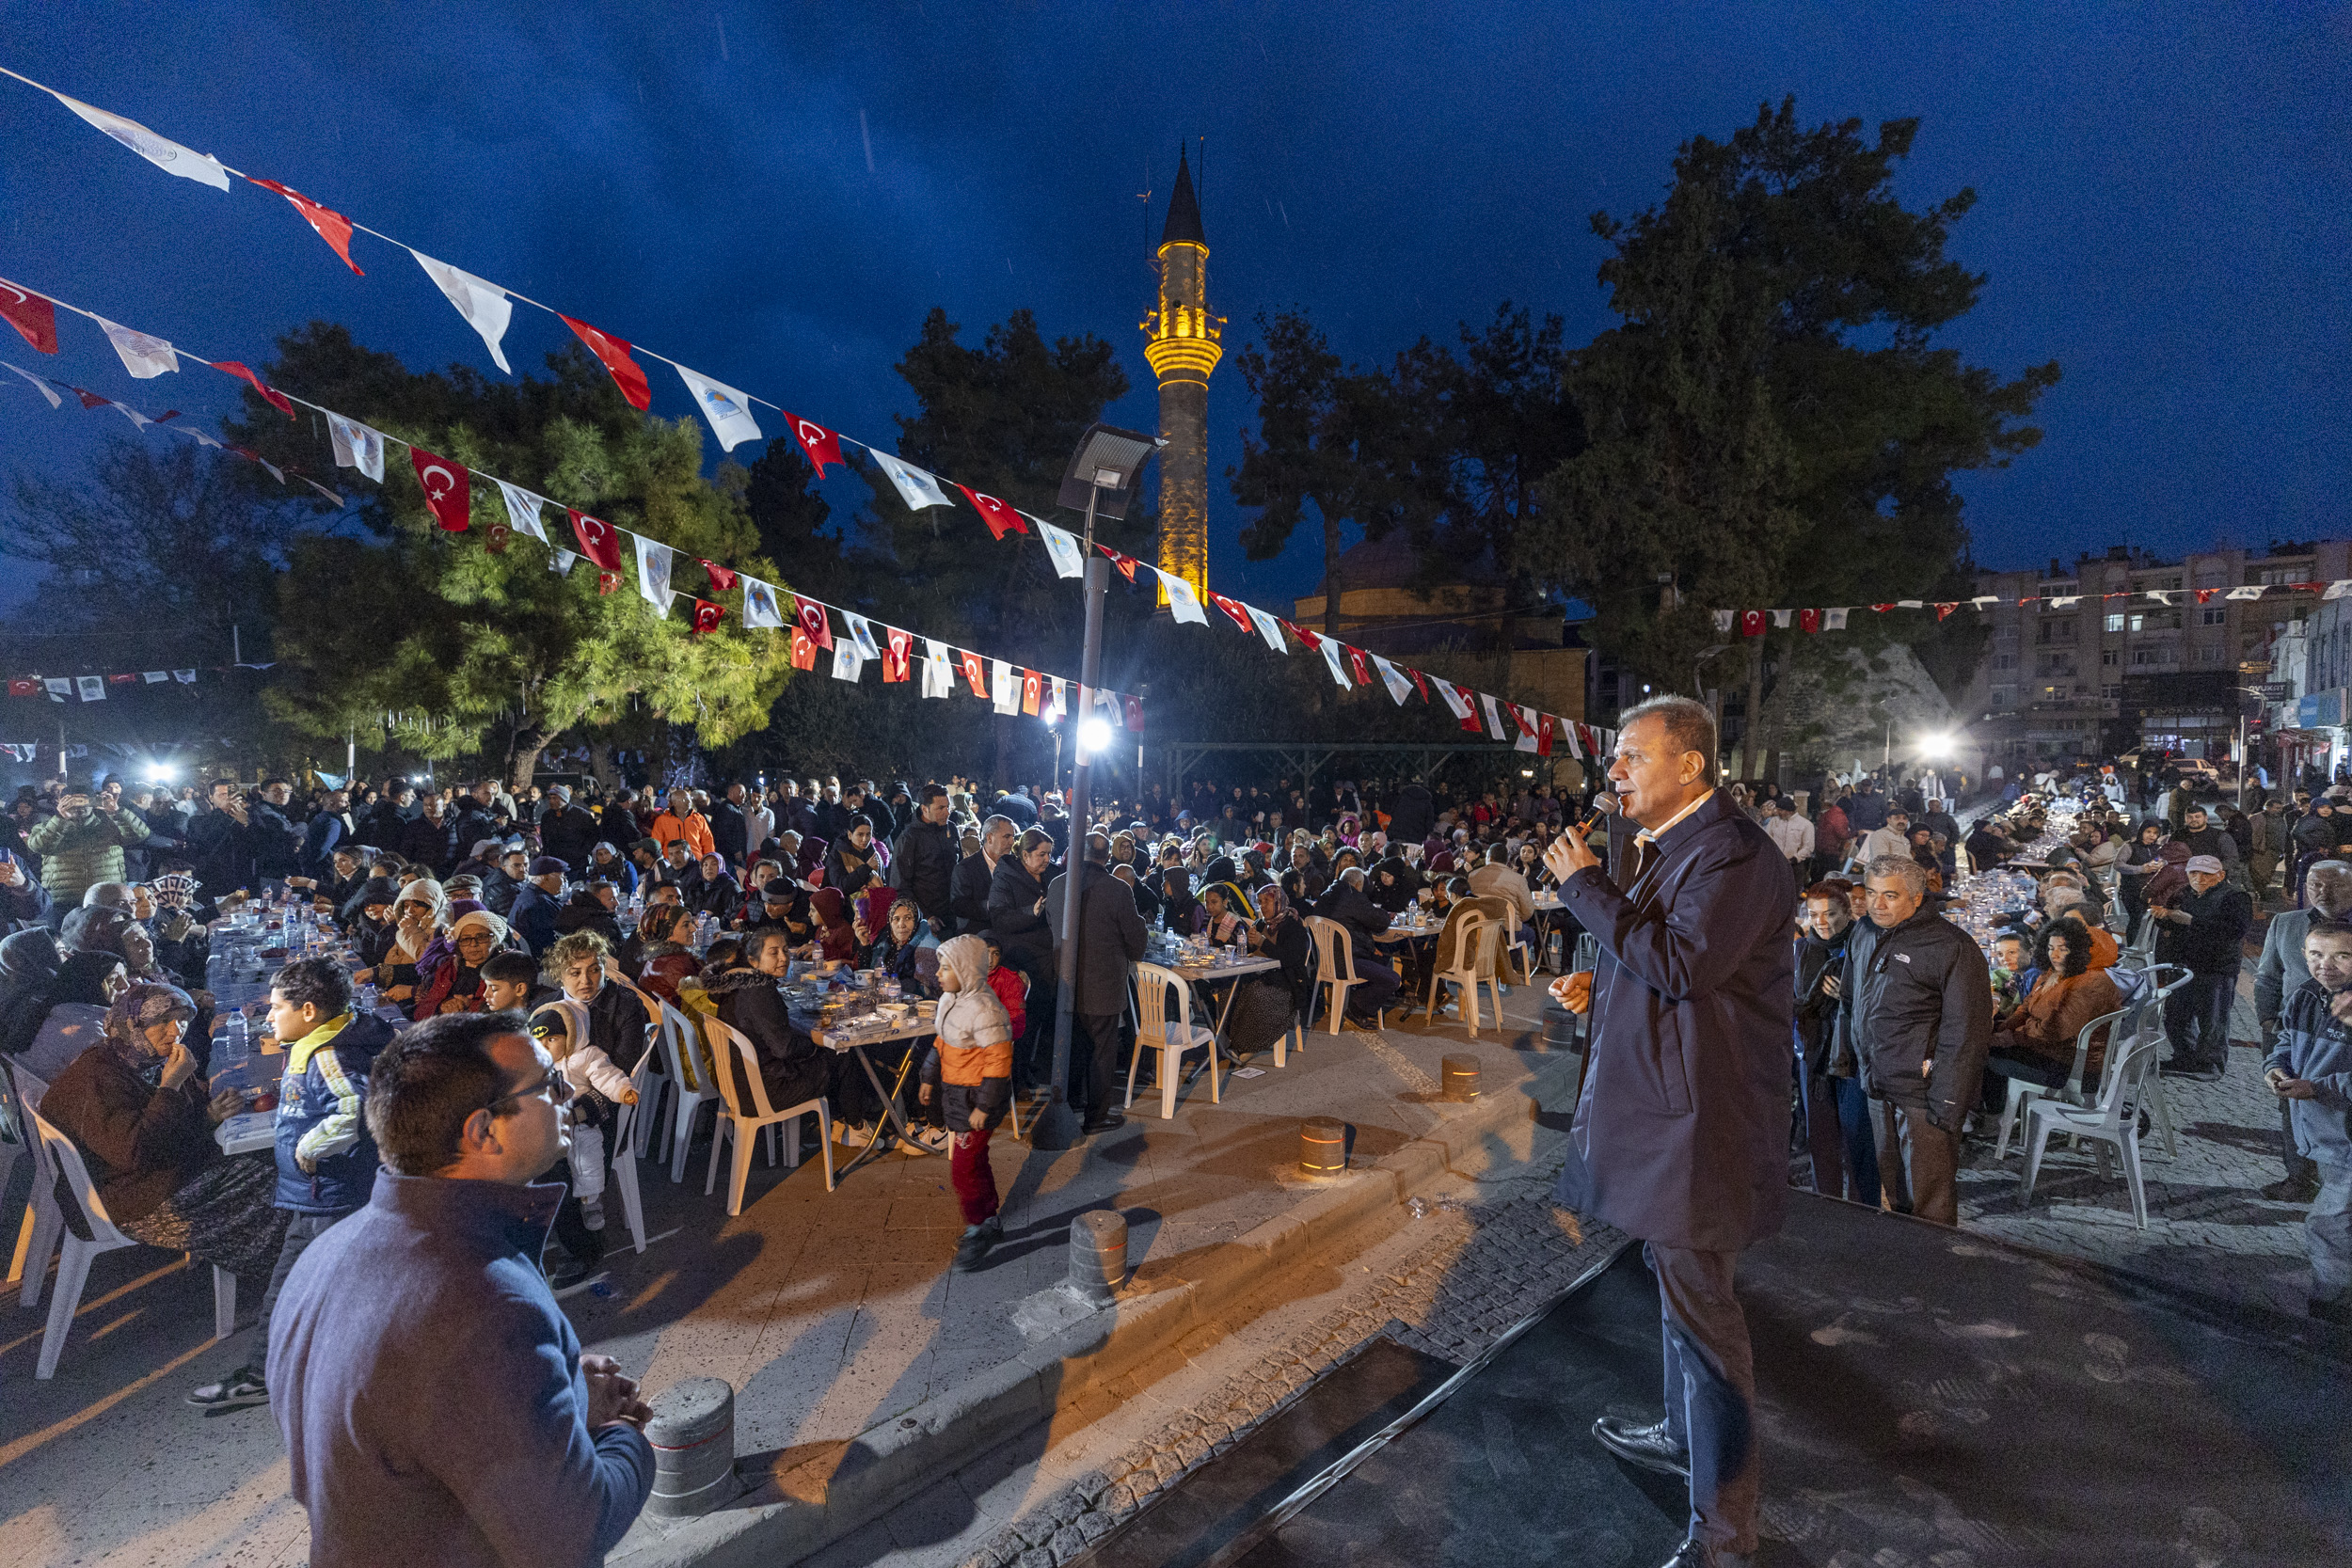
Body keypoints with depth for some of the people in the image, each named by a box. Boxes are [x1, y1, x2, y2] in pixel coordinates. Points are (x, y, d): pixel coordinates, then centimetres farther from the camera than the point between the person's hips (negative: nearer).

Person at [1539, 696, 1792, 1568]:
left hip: (1699, 1114, -10)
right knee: (1679, 1285, 25)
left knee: (1700, 1306, 0)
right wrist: (1599, 984, 7)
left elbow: (1683, 963, -30)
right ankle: (1685, 1438, 45)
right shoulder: (1663, 845, 11)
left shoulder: (1733, 852, -20)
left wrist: (1586, 888, -24)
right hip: (1662, 1101, 10)